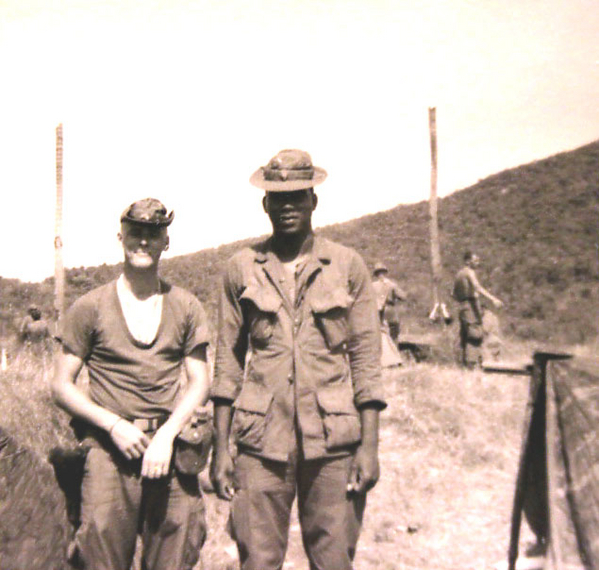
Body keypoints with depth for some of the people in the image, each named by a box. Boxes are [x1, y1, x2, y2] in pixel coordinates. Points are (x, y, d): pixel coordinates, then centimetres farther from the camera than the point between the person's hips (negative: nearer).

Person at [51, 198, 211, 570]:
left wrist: (166, 435, -9)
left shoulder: (187, 308, 9)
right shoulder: (90, 308, 5)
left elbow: (200, 383, 7)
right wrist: (113, 425, -9)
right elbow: (62, 386, 5)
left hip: (172, 453, 2)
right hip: (110, 451, -1)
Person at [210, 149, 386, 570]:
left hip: (333, 441, 0)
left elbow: (367, 361, 4)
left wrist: (370, 445, -2)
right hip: (262, 442, 1)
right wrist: (221, 447, 4)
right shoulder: (242, 268, 6)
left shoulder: (348, 266, 5)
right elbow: (228, 362, 7)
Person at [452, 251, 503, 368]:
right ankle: (472, 362, -17)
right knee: (475, 335, -11)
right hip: (472, 305, -9)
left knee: (465, 336, 11)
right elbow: (478, 287, -25)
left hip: (462, 306, 9)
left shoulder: (458, 274, 18)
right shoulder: (469, 272, -8)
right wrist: (493, 299, -34)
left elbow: (454, 294, 22)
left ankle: (465, 361, 13)